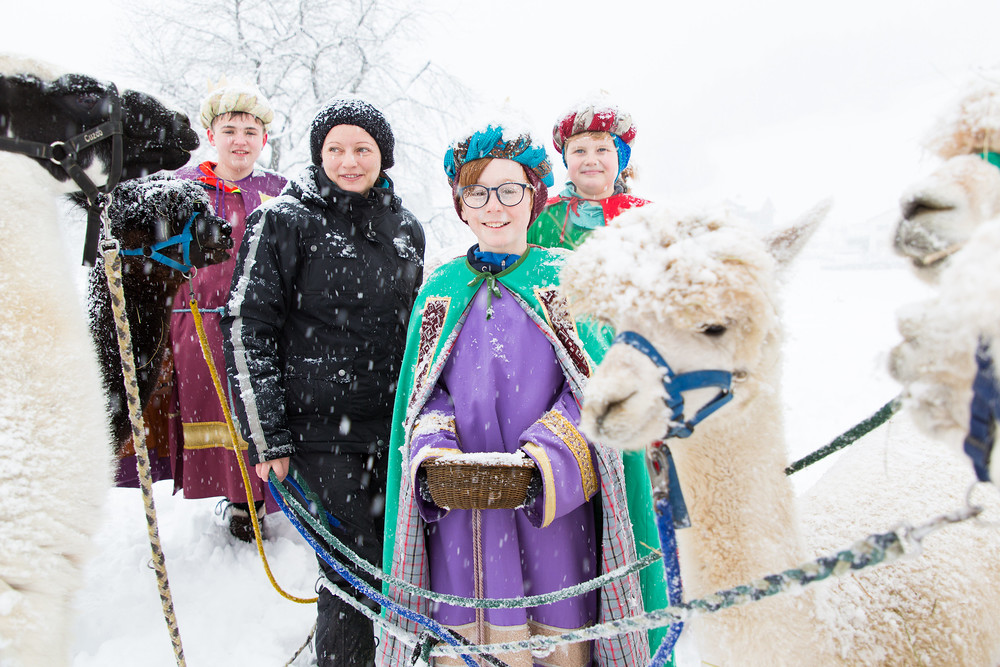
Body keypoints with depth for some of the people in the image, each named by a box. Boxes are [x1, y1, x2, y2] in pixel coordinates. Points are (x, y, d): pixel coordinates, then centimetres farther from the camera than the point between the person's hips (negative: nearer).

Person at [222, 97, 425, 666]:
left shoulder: (407, 228, 11)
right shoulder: (284, 221, -4)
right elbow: (248, 330, -7)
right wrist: (267, 438, -11)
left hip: (398, 426, 5)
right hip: (322, 430, -5)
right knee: (356, 574, -3)